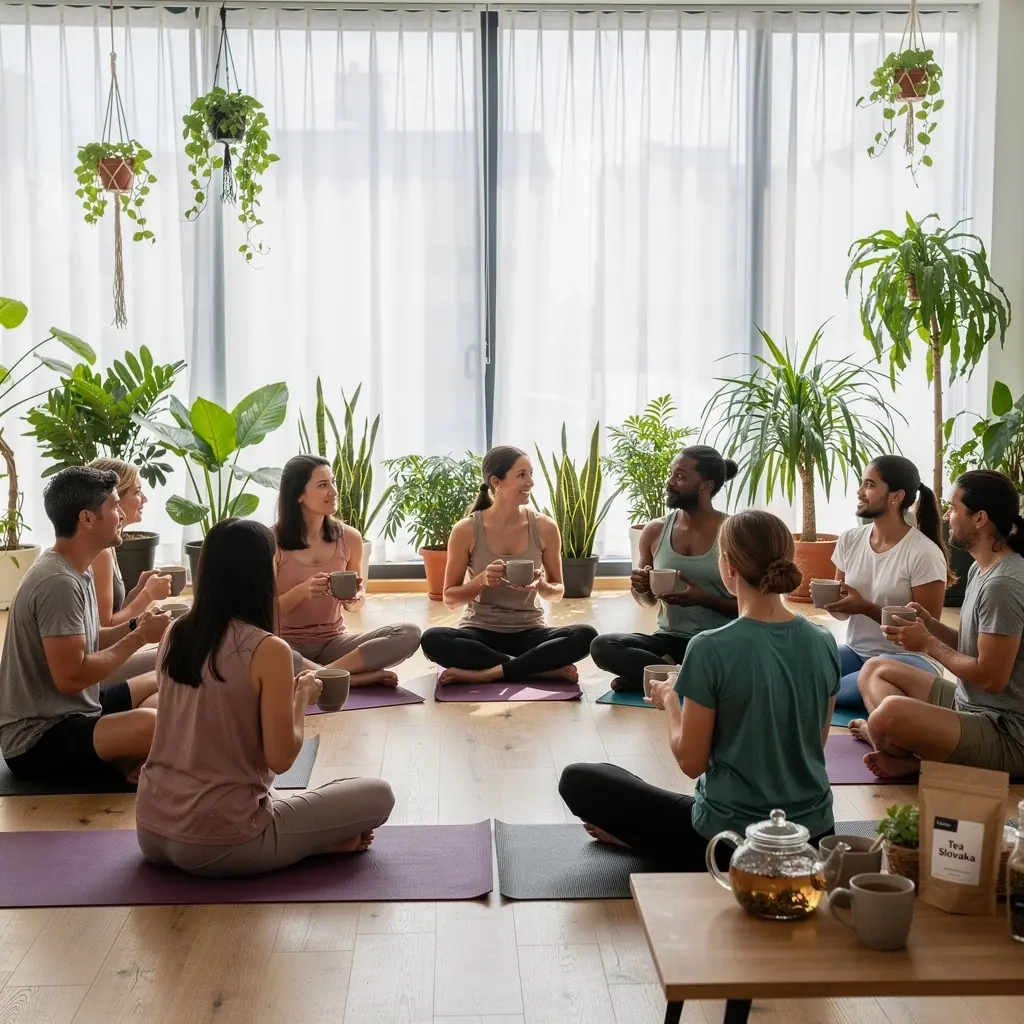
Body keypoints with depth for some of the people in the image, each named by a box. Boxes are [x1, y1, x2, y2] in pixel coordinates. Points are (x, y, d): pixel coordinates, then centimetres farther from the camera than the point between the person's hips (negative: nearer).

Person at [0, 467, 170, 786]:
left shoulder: (74, 570, 9)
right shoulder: (59, 582, -23)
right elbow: (71, 676, -26)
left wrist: (134, 626, 0)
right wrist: (139, 638, -16)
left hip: (68, 712, 11)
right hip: (38, 738, -11)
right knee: (151, 724, -34)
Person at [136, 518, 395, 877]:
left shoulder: (175, 635, 4)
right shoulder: (268, 649, -15)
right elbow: (280, 758, -13)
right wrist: (302, 696, 3)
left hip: (151, 831, 6)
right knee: (378, 795, 7)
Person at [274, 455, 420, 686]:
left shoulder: (349, 537, 0)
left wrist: (355, 597, -13)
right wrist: (301, 591, -25)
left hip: (334, 642, 4)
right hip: (288, 645, -3)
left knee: (409, 634, -19)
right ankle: (351, 678, -22)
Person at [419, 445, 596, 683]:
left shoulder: (544, 527, -4)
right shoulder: (467, 530, -8)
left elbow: (557, 592, 7)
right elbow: (450, 598, -1)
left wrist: (541, 586, -17)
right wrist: (481, 581, -21)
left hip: (528, 633, 1)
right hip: (480, 632, -1)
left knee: (585, 636, -28)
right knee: (432, 640, -34)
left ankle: (486, 674, -23)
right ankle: (545, 669, -24)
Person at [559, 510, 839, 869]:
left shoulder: (711, 648, -21)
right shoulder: (824, 642, -4)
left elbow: (691, 762, -13)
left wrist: (669, 699, 4)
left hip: (733, 842, -5)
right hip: (814, 834, 5)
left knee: (578, 780, 8)